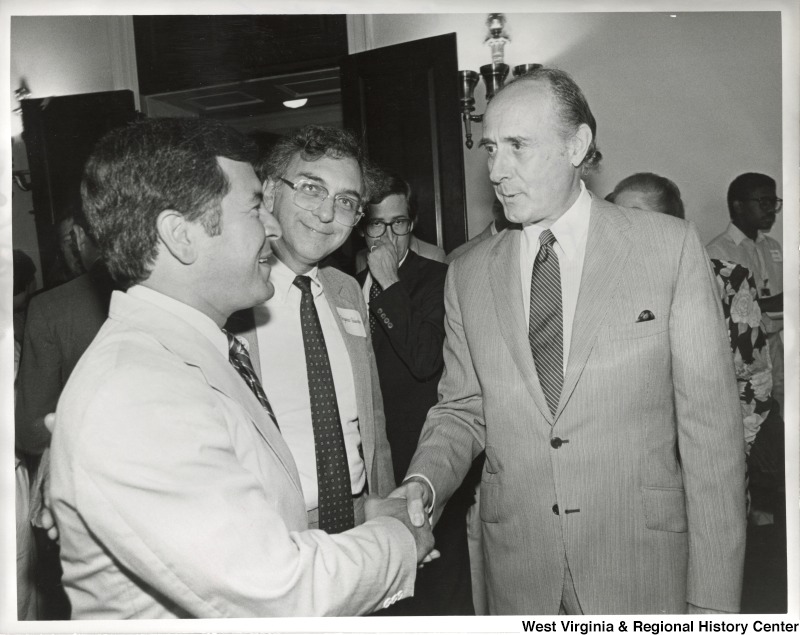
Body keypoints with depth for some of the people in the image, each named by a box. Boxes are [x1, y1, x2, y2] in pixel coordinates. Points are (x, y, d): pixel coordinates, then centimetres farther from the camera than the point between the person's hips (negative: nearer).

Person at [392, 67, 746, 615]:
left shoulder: (671, 246, -7)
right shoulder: (469, 274, 1)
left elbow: (710, 423, -8)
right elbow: (462, 410, 6)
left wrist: (714, 599, -9)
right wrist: (424, 482, -14)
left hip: (643, 566, -2)